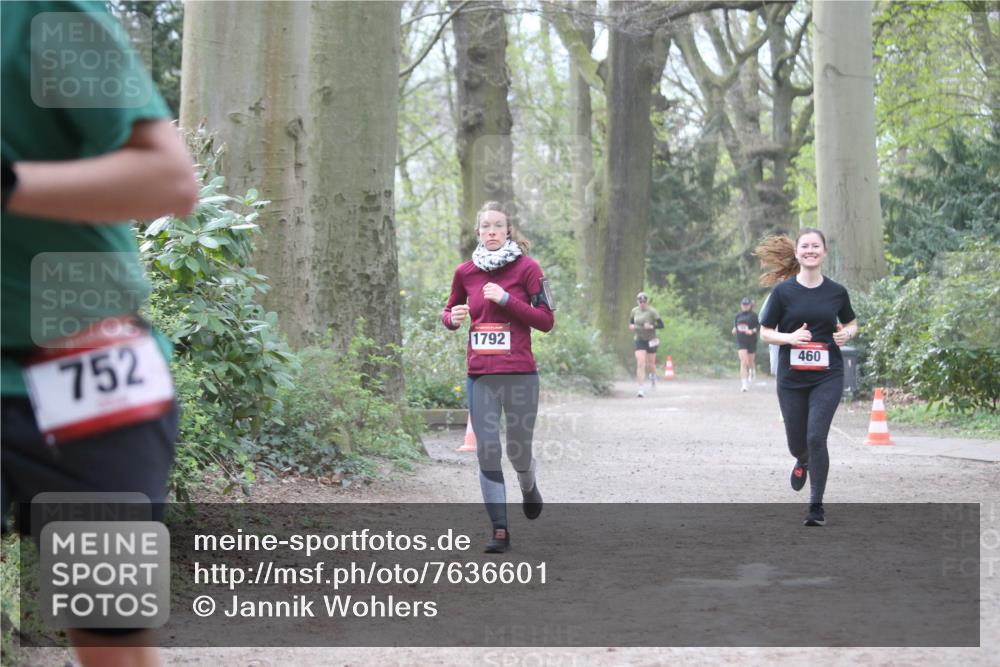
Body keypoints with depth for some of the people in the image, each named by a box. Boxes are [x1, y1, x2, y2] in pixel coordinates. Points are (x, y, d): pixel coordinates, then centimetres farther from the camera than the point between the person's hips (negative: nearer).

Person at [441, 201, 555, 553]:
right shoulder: (465, 272, 6)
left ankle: (528, 487, 43)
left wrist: (506, 299, -14)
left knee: (519, 450, 7)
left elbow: (546, 320, -5)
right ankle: (500, 530, 3)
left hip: (520, 374, -2)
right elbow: (449, 312, 20)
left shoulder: (527, 268, -3)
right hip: (480, 376, 2)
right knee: (487, 453, -3)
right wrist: (452, 318, -4)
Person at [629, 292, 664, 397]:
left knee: (650, 364, 11)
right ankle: (641, 390, -13)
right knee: (640, 364, -12)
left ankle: (653, 377, 48)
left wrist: (652, 326, -28)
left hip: (651, 340, -2)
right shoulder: (634, 311, 0)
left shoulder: (652, 312, -12)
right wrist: (631, 326, -6)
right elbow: (631, 322, 17)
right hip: (639, 340, 2)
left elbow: (661, 325, -11)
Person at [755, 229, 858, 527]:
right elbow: (765, 332, 2)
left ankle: (816, 506, -2)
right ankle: (803, 462, 50)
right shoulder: (783, 291, -3)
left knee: (816, 437, -14)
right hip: (791, 378, 1)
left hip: (828, 377, -1)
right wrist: (790, 337, -17)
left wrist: (847, 333, -5)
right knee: (796, 442, 10)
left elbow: (851, 323, 18)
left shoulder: (836, 292, 2)